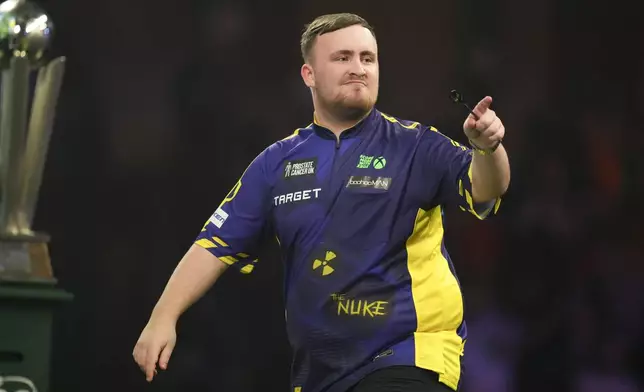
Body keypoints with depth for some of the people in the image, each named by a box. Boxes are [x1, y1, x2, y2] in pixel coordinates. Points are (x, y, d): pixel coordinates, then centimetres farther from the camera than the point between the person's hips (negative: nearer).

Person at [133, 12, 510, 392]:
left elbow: (483, 189, -18)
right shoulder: (277, 163, 8)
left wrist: (487, 148, -40)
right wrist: (164, 318, -2)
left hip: (409, 360, -4)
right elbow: (217, 245, 9)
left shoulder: (415, 146, -2)